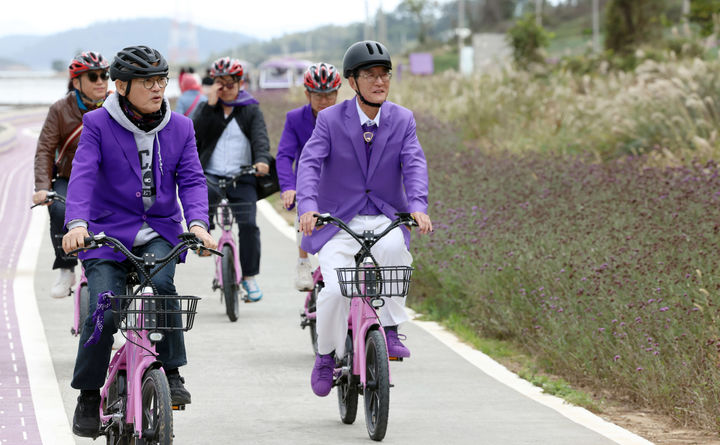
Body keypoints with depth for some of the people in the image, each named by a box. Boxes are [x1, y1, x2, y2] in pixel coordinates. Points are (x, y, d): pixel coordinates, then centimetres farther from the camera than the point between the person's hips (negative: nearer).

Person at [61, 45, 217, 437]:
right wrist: (77, 223, -32)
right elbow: (83, 174, -15)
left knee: (160, 283, -29)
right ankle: (88, 395, 2)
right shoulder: (98, 125, -3)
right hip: (108, 231, -2)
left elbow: (191, 178, -2)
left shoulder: (179, 128, 6)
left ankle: (171, 374, -14)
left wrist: (197, 222, -22)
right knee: (103, 312, -17)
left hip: (159, 232, 2)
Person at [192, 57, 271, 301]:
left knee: (248, 224, -13)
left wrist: (262, 160, -27)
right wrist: (210, 104, -10)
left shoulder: (251, 110, 9)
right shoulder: (206, 108, 14)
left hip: (242, 180, 0)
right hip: (210, 175, 0)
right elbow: (194, 134, -4)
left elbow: (260, 137, -7)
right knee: (203, 193, -36)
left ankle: (249, 277, 0)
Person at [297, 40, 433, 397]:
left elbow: (414, 164, -11)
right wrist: (307, 206, -34)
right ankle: (327, 355, 7)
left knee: (393, 248, -35)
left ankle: (390, 330, -20)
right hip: (338, 221, -1)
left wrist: (417, 205, -30)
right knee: (335, 290, -21)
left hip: (385, 219, 1)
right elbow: (309, 163, -15)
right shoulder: (330, 120, -4)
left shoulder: (402, 120, 2)